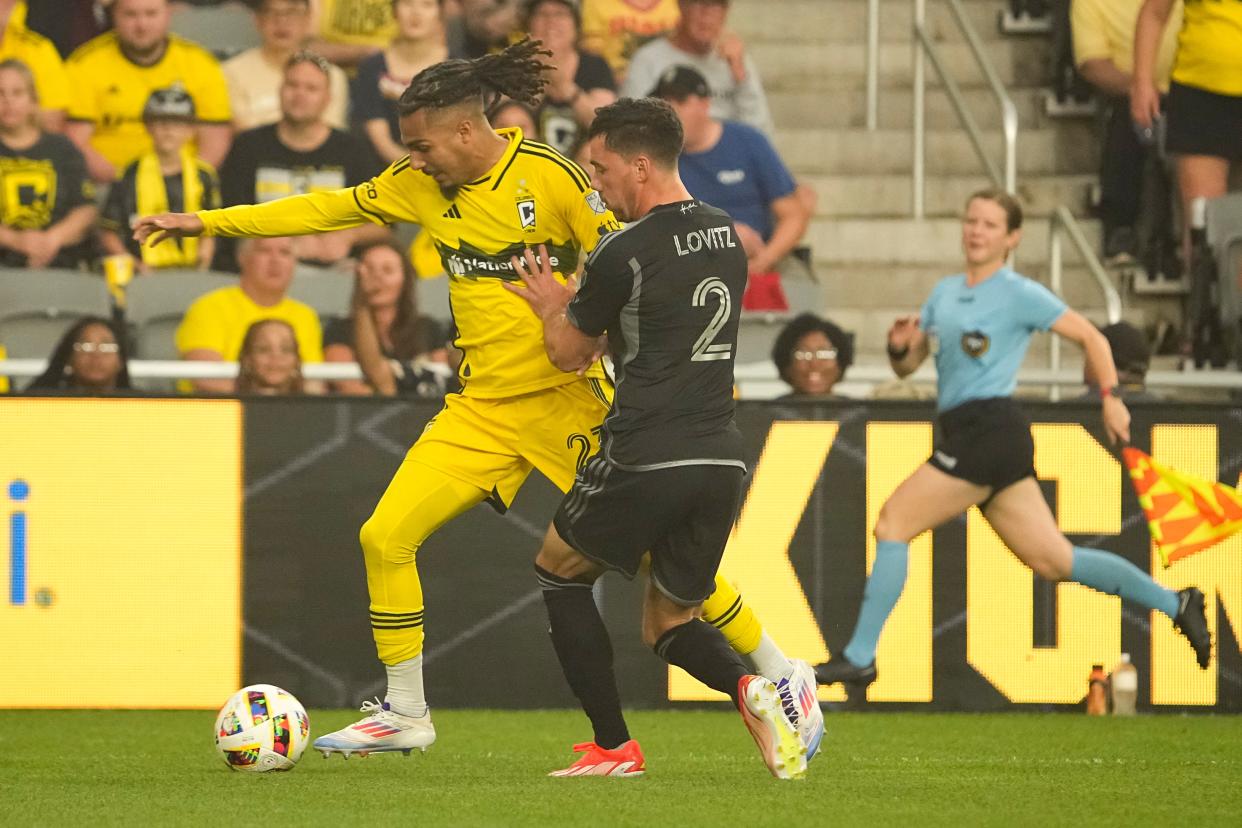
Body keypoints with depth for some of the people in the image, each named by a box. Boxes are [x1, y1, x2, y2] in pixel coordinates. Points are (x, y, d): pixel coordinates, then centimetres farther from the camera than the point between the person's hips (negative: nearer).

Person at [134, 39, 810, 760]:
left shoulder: (551, 178, -13)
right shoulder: (421, 186, 4)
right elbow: (329, 209, 11)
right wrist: (206, 222, 11)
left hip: (569, 402, -6)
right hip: (482, 410, 6)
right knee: (385, 538, -4)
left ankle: (781, 673, 12)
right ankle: (406, 715, 9)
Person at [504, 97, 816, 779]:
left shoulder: (624, 255, -10)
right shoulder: (727, 237, 12)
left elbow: (570, 355, 4)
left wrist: (553, 306, 25)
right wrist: (576, 302, 32)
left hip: (645, 460, -6)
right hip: (722, 457, 6)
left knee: (559, 570, 19)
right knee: (669, 625, 18)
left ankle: (613, 747, 11)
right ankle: (750, 688, -15)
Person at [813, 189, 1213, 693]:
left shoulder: (1020, 294, -3)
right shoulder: (945, 293, 19)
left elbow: (1089, 336, 2)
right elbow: (907, 367, 22)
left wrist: (1110, 397, -8)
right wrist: (900, 347, -1)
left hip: (989, 429, -8)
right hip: (964, 434, 8)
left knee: (893, 523, -10)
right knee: (1053, 561, 8)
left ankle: (859, 659, -7)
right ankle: (1175, 604, 15)